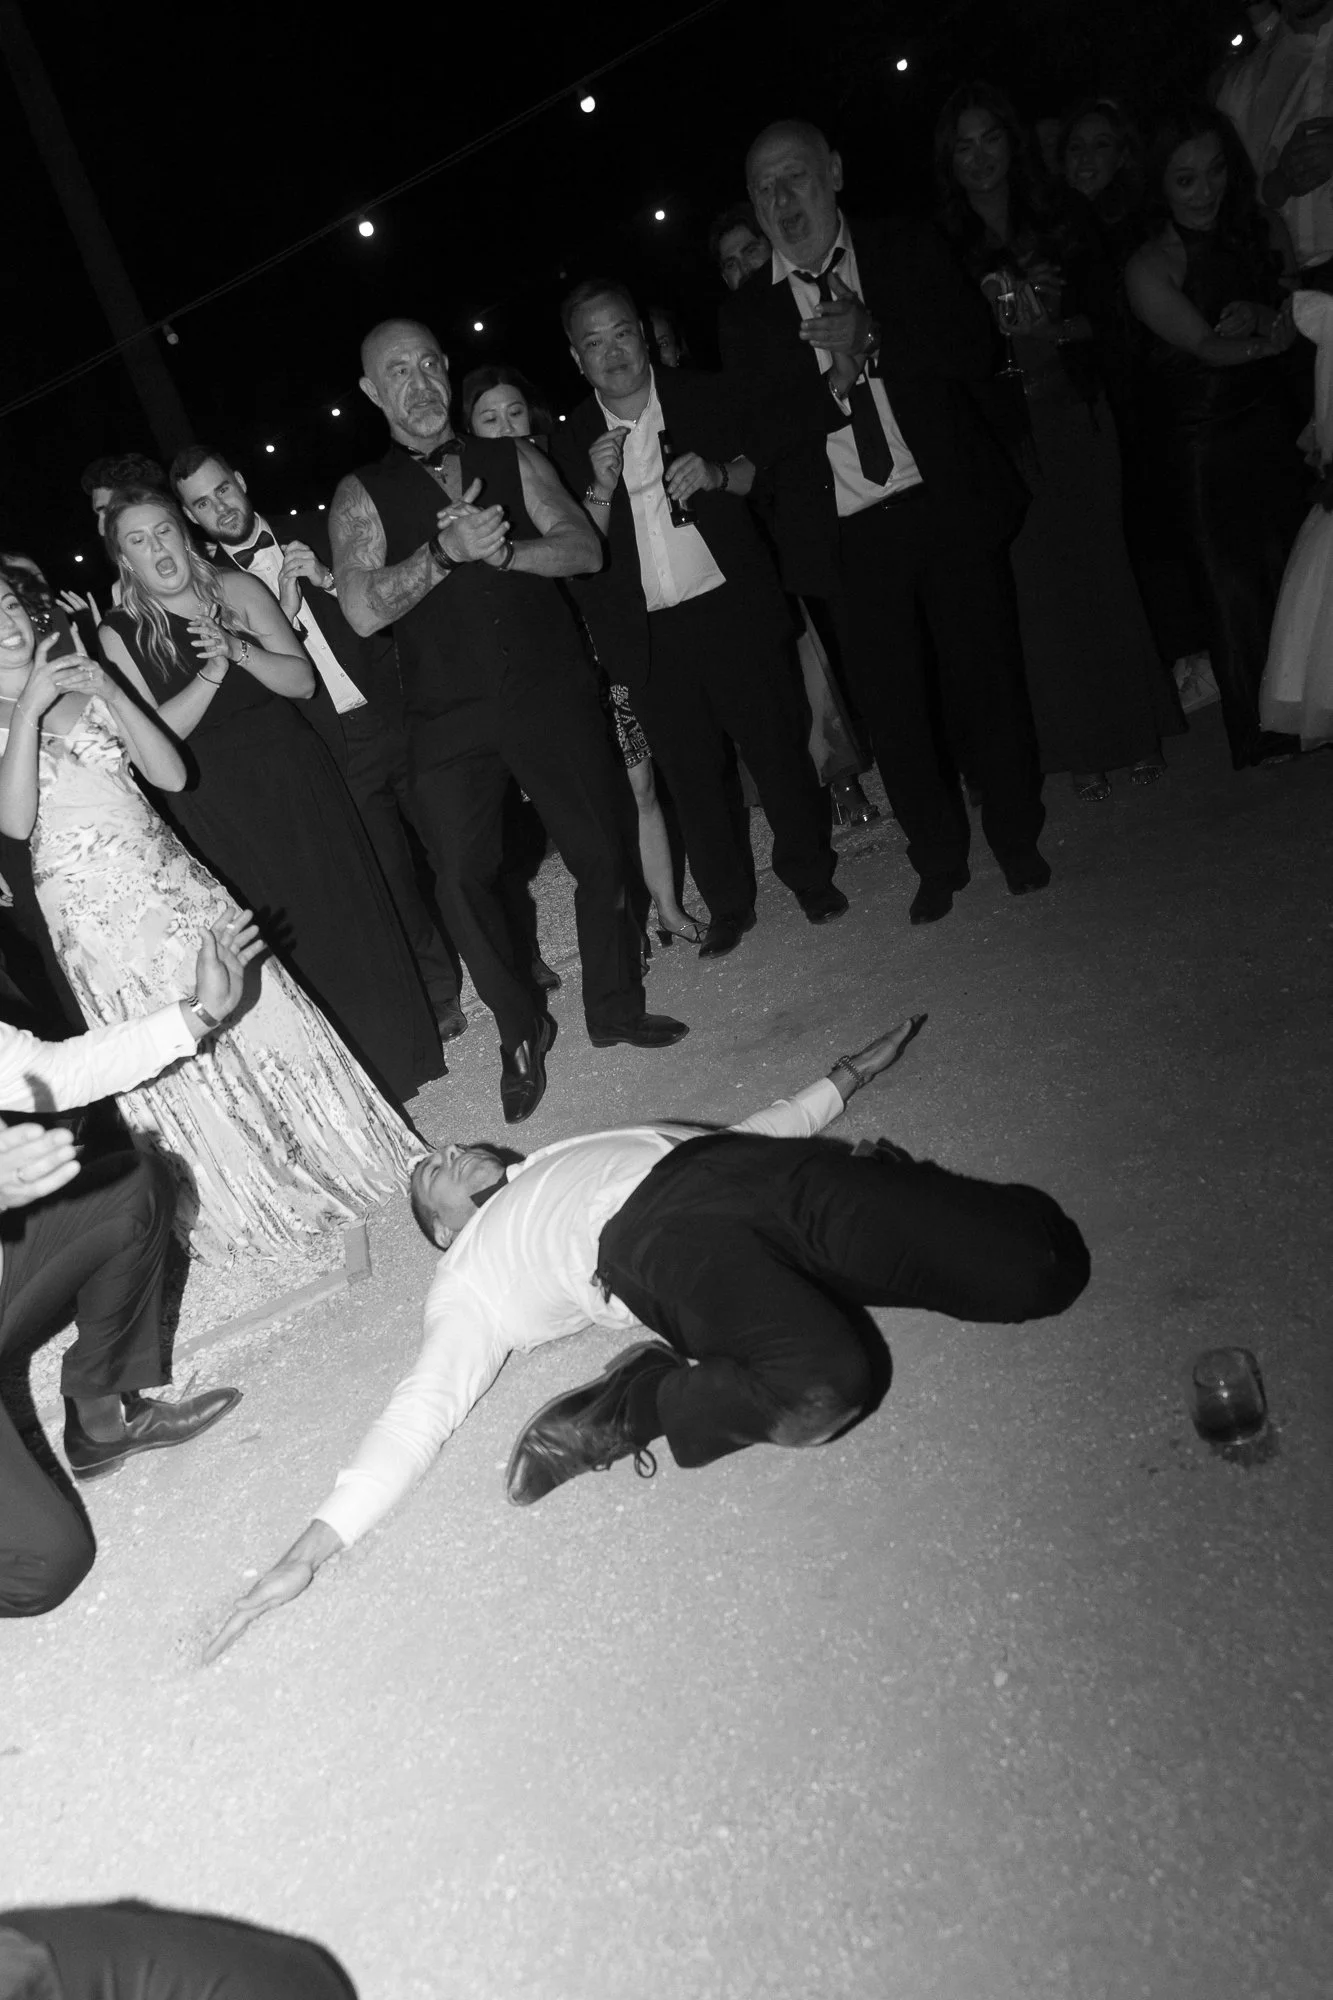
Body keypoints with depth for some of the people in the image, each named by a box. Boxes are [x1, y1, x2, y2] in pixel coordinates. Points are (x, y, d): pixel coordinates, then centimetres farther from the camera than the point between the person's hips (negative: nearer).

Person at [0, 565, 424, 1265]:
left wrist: (110, 692, -12)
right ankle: (235, 1206, 24)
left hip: (169, 879, 3)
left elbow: (171, 774, 0)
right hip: (94, 909, -3)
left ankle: (324, 1152, 23)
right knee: (167, 1064, 5)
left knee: (250, 1010, 4)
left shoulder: (81, 681, 10)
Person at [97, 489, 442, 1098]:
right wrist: (213, 670, -21)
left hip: (296, 779, 2)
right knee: (282, 942, 4)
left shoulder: (237, 588, 1)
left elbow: (302, 680, -4)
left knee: (346, 918, 8)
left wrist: (239, 649, -21)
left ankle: (392, 1054, 27)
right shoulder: (119, 633, -3)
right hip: (217, 812, -1)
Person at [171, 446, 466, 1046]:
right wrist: (284, 611, -18)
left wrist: (329, 580, -11)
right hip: (336, 753, -1)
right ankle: (441, 993, 21)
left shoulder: (314, 534, 7)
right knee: (392, 881, 3)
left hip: (396, 718, 2)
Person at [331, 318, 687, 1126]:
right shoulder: (362, 495, 5)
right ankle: (521, 1030, 17)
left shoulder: (512, 459, 10)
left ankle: (617, 1008, 27)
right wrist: (448, 551, -19)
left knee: (601, 851, 7)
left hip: (551, 694, 2)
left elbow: (585, 548, 0)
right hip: (450, 719, -1)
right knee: (463, 877, -3)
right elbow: (363, 608, -9)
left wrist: (502, 550, -15)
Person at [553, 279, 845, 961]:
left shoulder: (703, 396, 4)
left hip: (732, 608, 0)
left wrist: (718, 474, -10)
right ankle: (728, 904, 19)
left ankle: (811, 876, 24)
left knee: (777, 745, 4)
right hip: (649, 635, 1)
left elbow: (767, 467, 11)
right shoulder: (572, 442, 5)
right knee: (690, 772, 4)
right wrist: (601, 489, -16)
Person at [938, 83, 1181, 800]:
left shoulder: (1056, 223, 10)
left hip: (1074, 415, 2)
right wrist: (1002, 330, -16)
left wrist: (1054, 326, -10)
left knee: (1105, 567, 2)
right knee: (1042, 585, -1)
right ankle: (1081, 747, 10)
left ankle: (1136, 729, 15)